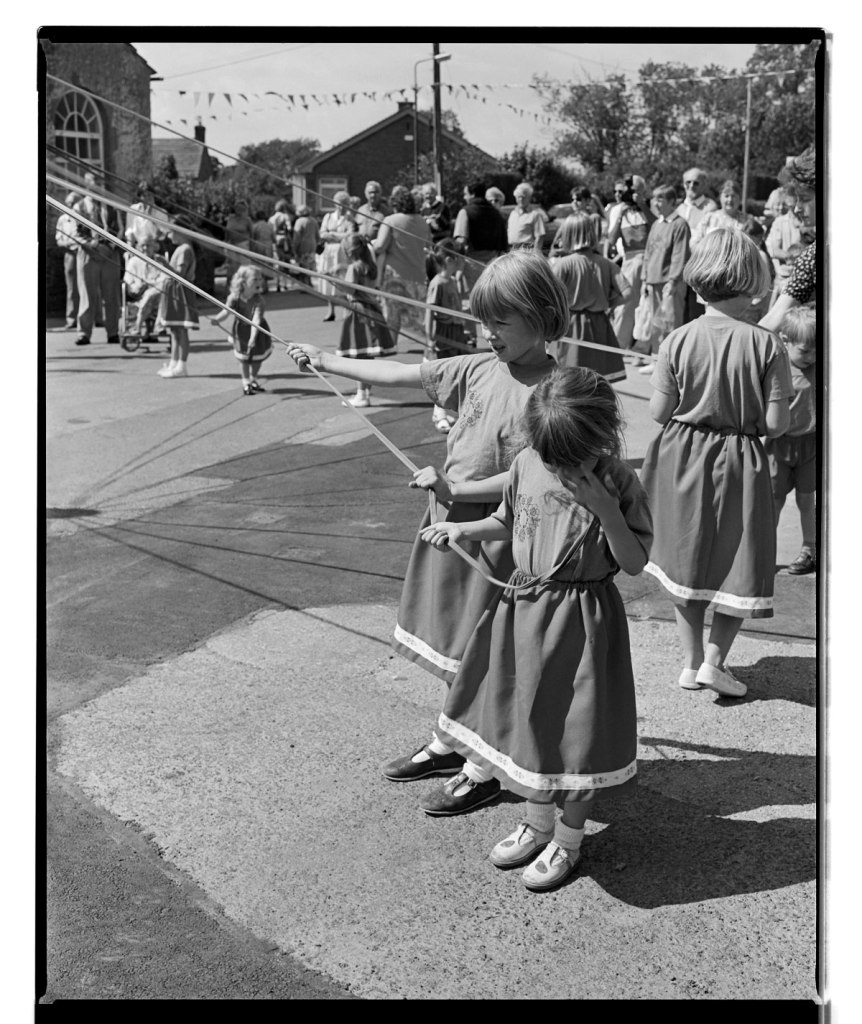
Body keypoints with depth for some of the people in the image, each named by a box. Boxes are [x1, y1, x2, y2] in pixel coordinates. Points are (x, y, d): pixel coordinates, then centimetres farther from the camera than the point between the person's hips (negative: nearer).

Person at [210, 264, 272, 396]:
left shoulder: (258, 300, -30)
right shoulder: (234, 297, -24)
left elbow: (256, 320, -38)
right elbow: (226, 311, -25)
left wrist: (253, 337, -48)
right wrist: (217, 319, -46)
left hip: (257, 330, 0)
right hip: (241, 330, 0)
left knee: (257, 357, 12)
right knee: (244, 357, 5)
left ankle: (253, 379, 37)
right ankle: (246, 383, 21)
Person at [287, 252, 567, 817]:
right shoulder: (479, 369, 2)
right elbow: (403, 373, 8)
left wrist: (456, 487, -23)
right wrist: (328, 362, 12)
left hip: (497, 534, -7)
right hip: (453, 522, 7)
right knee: (456, 645, 20)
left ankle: (483, 771, 21)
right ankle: (448, 745, 38)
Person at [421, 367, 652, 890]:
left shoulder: (618, 481, -13)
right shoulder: (527, 464, -2)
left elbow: (635, 562, -12)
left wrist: (606, 509, -24)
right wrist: (464, 529, 0)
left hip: (582, 617, -5)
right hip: (524, 607, 5)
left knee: (575, 725, 3)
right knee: (524, 716, 15)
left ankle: (569, 838, 24)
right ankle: (536, 822, 36)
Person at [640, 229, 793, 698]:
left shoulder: (678, 341, -12)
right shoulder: (767, 345, -15)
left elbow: (659, 412, -9)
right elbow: (777, 423, -13)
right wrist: (744, 421, 7)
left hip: (683, 458, 2)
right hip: (740, 465, -2)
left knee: (685, 560, 17)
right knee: (739, 566, 15)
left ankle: (692, 661, 23)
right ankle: (715, 657, 8)